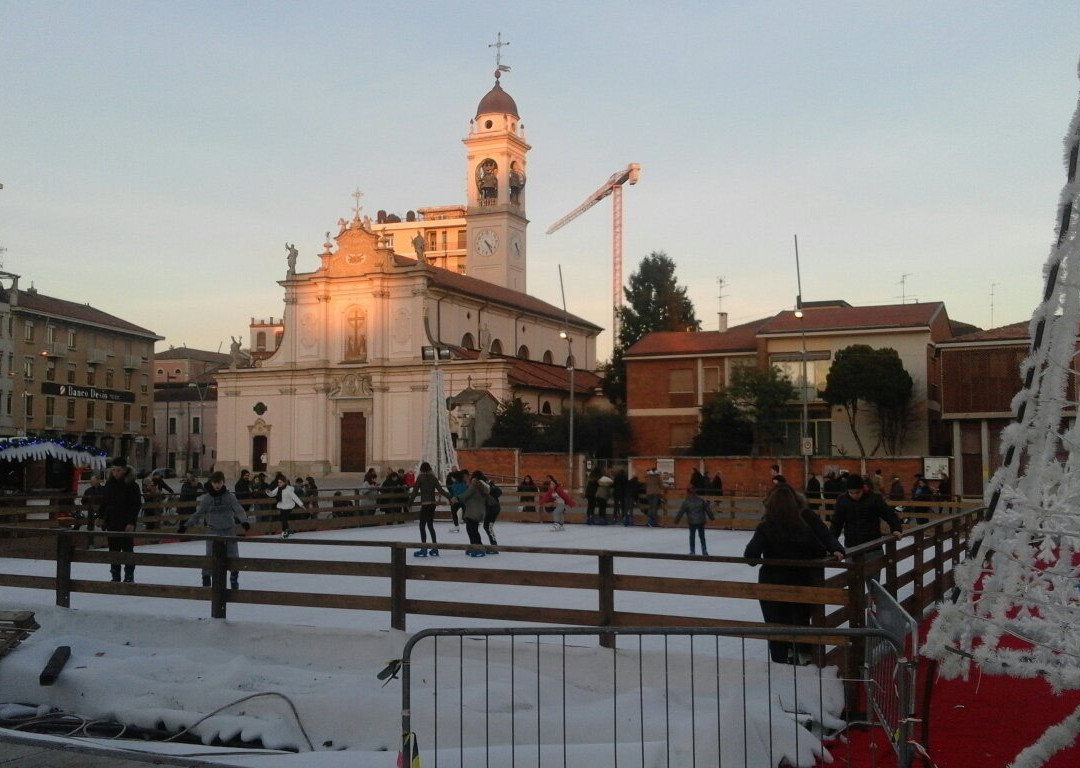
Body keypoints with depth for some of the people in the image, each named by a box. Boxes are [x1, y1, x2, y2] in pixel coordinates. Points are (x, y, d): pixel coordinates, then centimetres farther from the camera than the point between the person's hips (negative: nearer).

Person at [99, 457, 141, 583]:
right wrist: (102, 517, 8)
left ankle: (129, 576, 8)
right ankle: (115, 576, 18)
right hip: (112, 522, 5)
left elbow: (136, 505, -11)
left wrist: (131, 522, -17)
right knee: (113, 550, 10)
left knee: (127, 549, 1)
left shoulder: (132, 486, -10)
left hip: (126, 523, -5)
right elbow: (104, 502, 13)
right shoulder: (109, 484, 5)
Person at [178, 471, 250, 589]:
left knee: (233, 555, 4)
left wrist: (244, 521, -30)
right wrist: (185, 526, 0)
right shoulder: (207, 498, -2)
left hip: (229, 529, 0)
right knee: (210, 555, -10)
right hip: (213, 530, 0)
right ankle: (206, 578, 3)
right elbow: (198, 514, 4)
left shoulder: (229, 497, -4)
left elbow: (239, 510, -12)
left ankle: (234, 579, 24)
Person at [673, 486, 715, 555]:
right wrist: (712, 517, 22)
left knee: (692, 536, 9)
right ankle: (704, 551, 13)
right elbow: (708, 509, 9)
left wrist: (676, 520, 3)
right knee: (702, 536, 12)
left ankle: (692, 551, 9)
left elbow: (680, 512, -6)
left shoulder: (686, 501, -8)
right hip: (701, 521, 3)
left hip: (692, 522, -2)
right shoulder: (701, 500, 1)